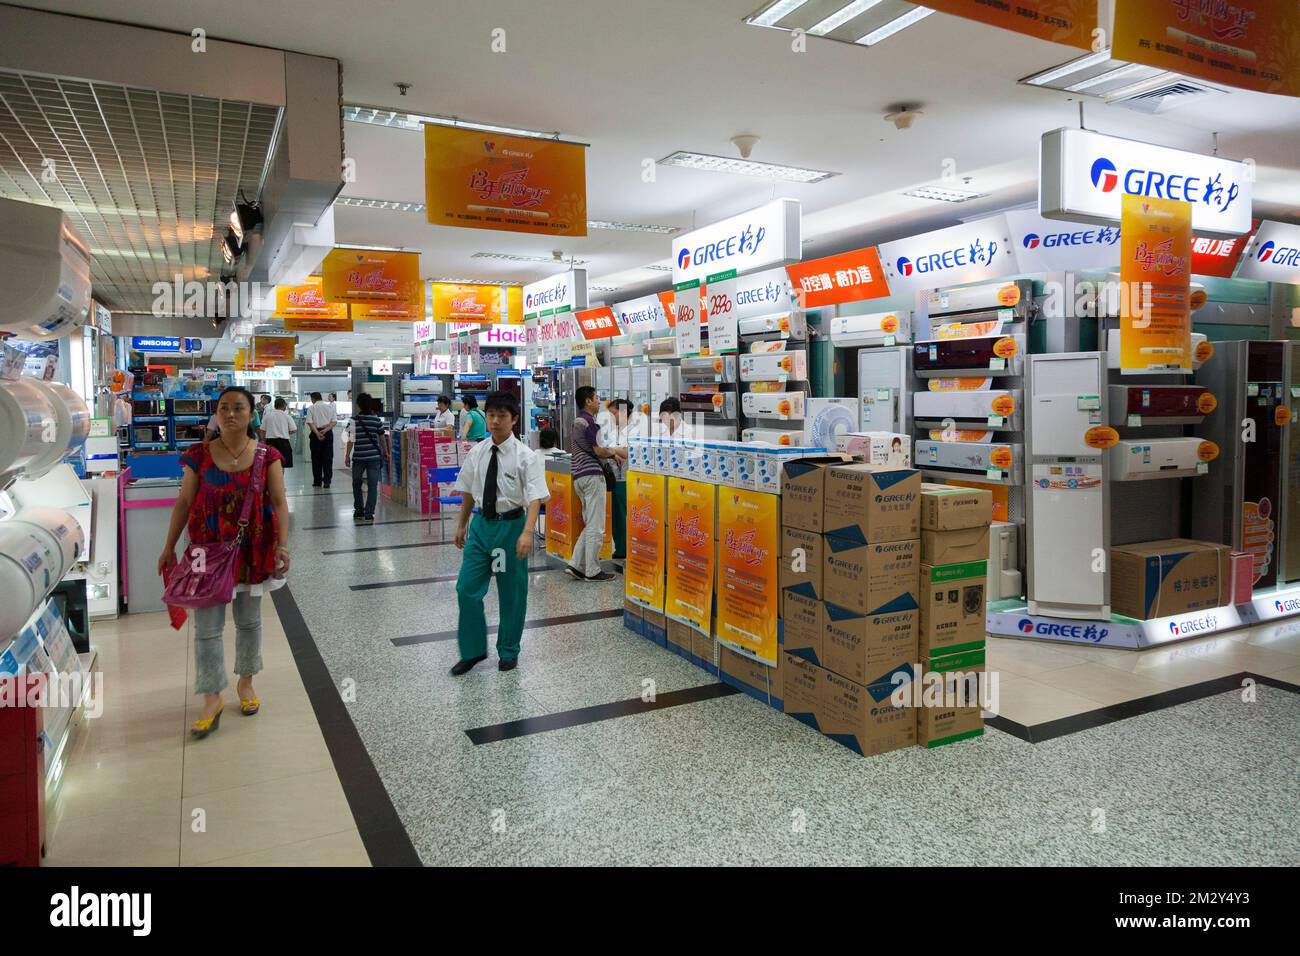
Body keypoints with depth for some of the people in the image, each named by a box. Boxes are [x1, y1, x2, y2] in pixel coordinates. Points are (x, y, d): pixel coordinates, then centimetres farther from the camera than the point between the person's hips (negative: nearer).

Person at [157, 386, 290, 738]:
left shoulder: (267, 456, -5)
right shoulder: (199, 455, -2)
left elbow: (279, 502, -8)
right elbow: (183, 502, 3)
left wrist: (282, 545, -20)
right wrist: (169, 548, 4)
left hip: (253, 551, 0)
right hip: (209, 550, 0)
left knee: (249, 620, 14)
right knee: (207, 626, 0)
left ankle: (246, 682, 32)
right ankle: (212, 699, 9)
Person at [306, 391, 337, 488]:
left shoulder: (311, 408, 1)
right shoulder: (330, 406, 8)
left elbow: (310, 422, -10)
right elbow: (334, 421, -1)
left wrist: (317, 433, -15)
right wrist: (325, 430, -9)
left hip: (316, 433, -2)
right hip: (328, 433, 2)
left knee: (316, 458, 7)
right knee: (328, 458, 3)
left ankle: (317, 481, 11)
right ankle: (326, 482, -1)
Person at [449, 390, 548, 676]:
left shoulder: (526, 456, -12)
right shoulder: (476, 453, 1)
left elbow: (535, 498, -18)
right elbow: (468, 492, 12)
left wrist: (527, 533, -29)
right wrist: (462, 525, 17)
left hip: (511, 525, -4)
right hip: (481, 524, 4)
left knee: (511, 593, 9)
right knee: (467, 588, 2)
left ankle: (509, 651, 28)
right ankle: (473, 650, 19)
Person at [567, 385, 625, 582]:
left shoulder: (577, 422, 19)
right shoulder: (589, 422, -11)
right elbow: (599, 451, -16)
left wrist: (611, 453, 16)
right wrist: (615, 451, 3)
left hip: (579, 476, 10)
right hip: (592, 475, -10)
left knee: (590, 525, 14)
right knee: (596, 527, -4)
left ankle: (576, 565, 8)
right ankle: (592, 571, 0)